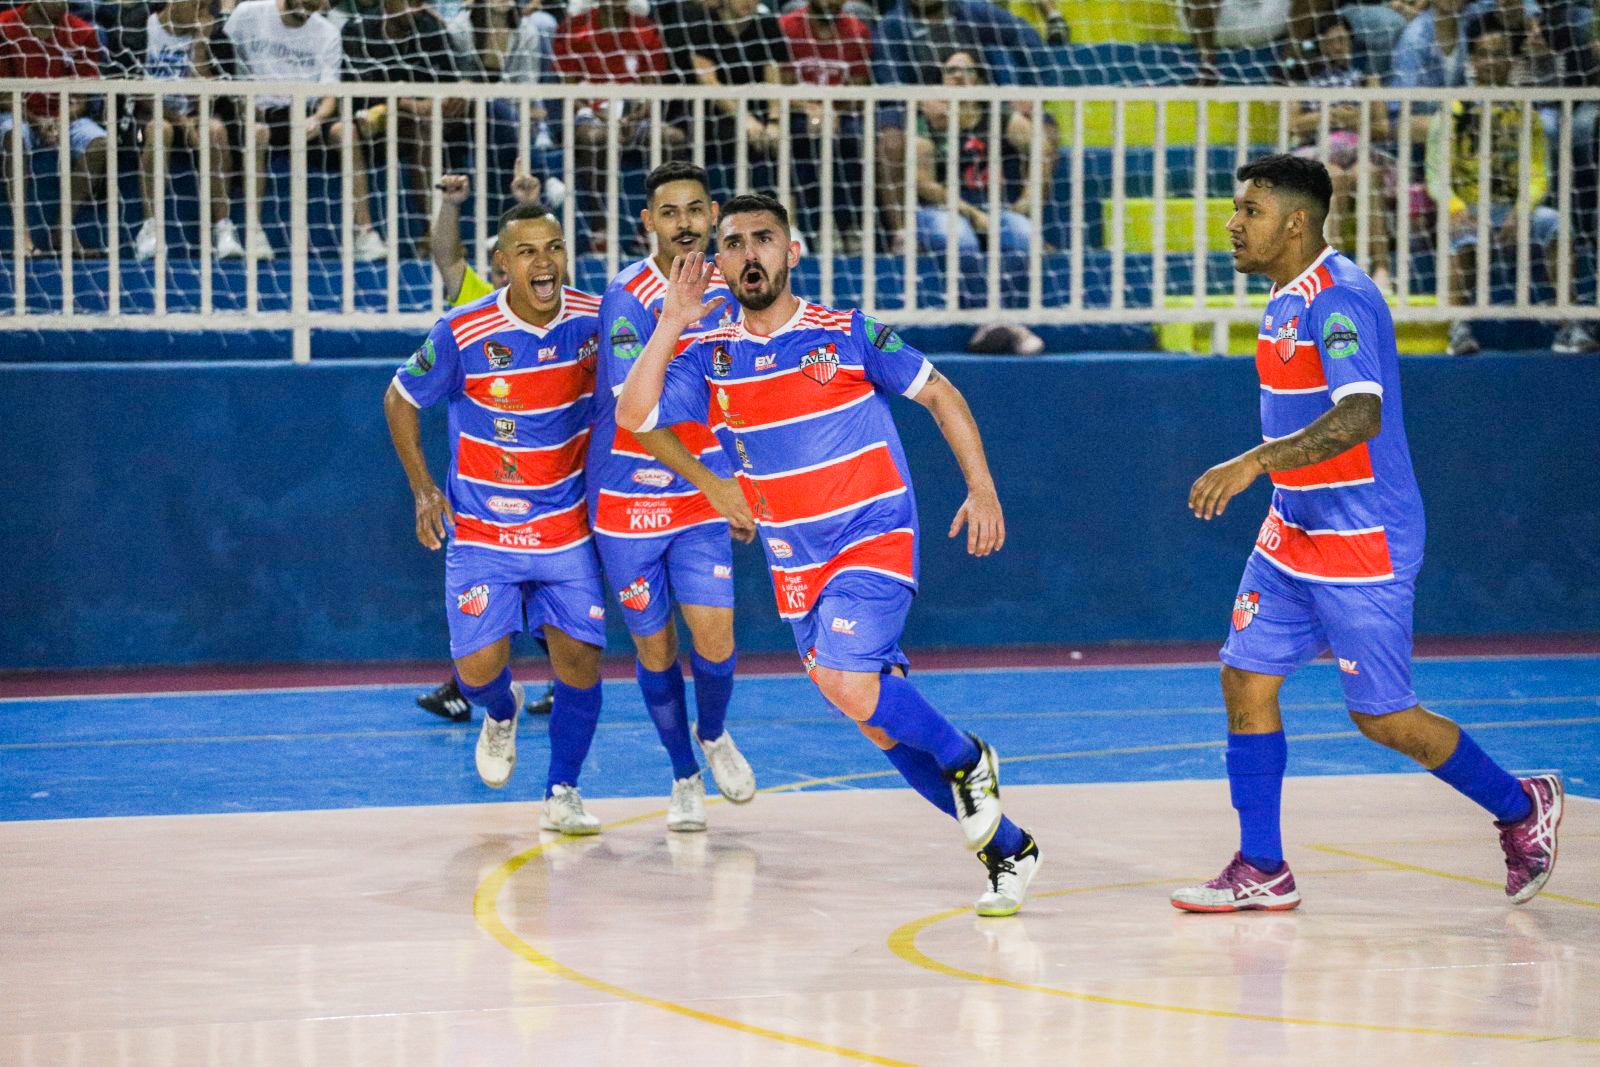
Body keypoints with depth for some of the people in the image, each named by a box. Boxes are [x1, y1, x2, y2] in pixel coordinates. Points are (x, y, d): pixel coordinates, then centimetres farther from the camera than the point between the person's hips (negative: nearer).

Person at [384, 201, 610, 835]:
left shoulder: (595, 320, -9)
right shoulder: (464, 333, -15)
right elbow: (400, 400, 1)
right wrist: (423, 489, -4)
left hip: (567, 530, 2)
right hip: (482, 531, -1)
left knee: (579, 659, -7)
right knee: (478, 669, -7)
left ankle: (562, 794, 12)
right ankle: (501, 713, 31)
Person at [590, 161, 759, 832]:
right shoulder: (627, 299, -17)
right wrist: (710, 481, -30)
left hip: (705, 492, 3)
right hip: (628, 496, -3)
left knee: (713, 637, -8)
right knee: (654, 646, 6)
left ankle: (713, 733, 24)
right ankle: (685, 778, 25)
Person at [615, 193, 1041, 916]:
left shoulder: (848, 334, -6)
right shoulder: (712, 359, 2)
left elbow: (938, 393, 3)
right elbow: (633, 415, -11)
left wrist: (981, 489, -3)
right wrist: (671, 322, -14)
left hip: (874, 537, -5)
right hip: (796, 564, 5)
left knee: (847, 681, -27)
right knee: (885, 724, 6)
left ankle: (968, 761, -2)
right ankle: (1007, 848, 19)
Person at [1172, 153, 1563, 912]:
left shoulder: (1337, 298, -20)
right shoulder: (1286, 299, 10)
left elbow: (1362, 415, -34)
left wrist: (1255, 463, -40)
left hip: (1363, 543, -9)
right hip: (1294, 535, 9)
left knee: (1382, 716, -3)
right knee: (1246, 680, 2)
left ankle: (1521, 808, 17)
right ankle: (1261, 871, 8)